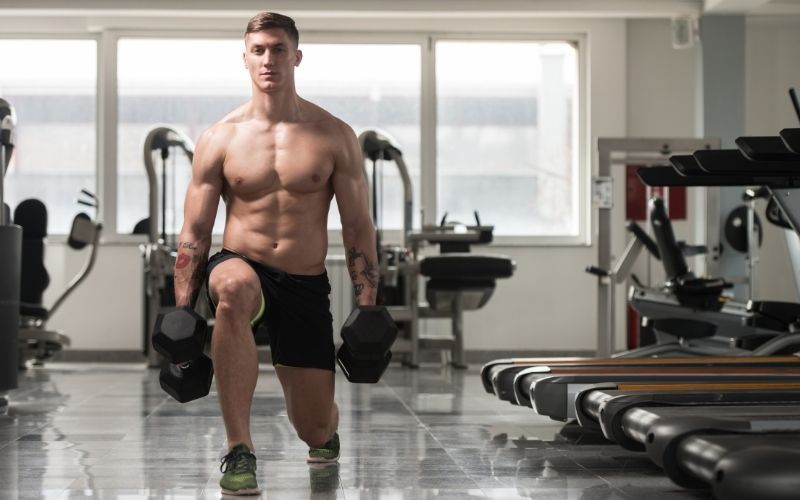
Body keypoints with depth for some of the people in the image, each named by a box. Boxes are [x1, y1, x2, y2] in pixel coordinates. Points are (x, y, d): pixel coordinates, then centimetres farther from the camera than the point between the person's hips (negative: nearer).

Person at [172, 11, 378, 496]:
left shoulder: (335, 136, -1)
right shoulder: (220, 138, -1)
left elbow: (359, 228, 0)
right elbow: (195, 233, 1)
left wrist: (367, 309, -6)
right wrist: (182, 311, -7)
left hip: (306, 286, 1)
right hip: (243, 266, -1)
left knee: (316, 430, 0)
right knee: (235, 289, -42)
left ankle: (326, 435, 45)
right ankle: (240, 451, -34)